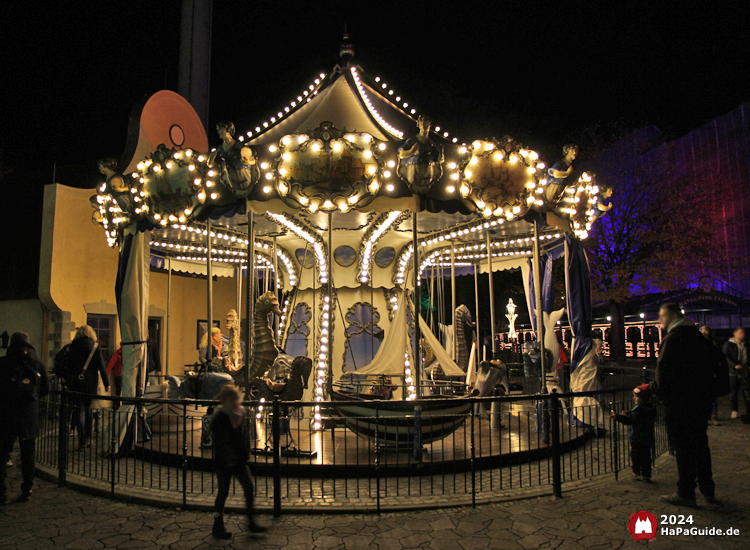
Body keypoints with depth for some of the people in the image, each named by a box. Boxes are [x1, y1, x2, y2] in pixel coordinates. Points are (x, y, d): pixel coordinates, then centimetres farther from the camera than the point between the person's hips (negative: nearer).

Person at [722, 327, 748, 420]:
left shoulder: (745, 344, 14)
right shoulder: (729, 344, -1)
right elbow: (725, 357, -10)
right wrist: (734, 365, -22)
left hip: (744, 373, 4)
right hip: (733, 373, -3)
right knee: (733, 392, 3)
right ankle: (734, 411, 17)